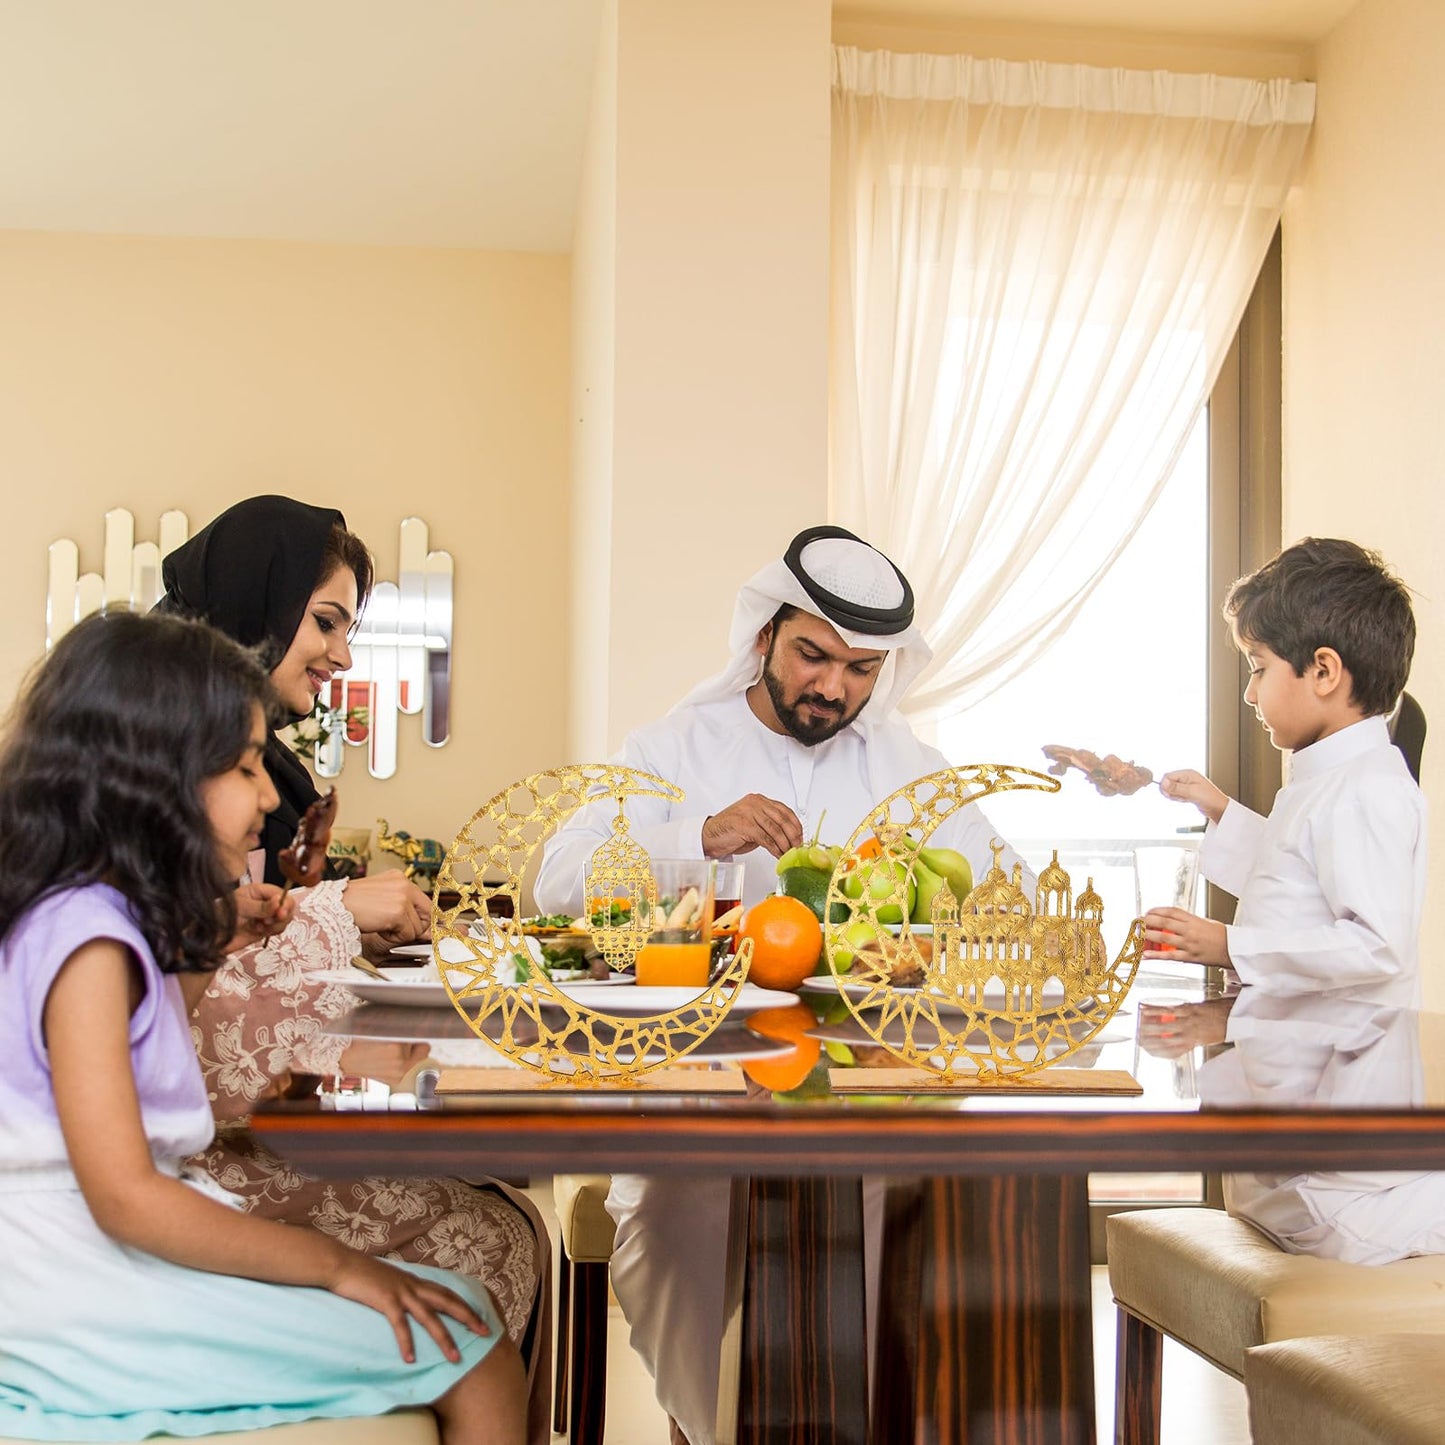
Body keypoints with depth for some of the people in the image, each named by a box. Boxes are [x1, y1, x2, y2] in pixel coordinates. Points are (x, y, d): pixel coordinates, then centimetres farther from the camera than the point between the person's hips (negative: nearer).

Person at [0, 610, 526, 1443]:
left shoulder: (111, 919, 11)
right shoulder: (87, 938, -18)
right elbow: (124, 1198, -21)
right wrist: (335, 1265, -16)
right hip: (86, 1297, -9)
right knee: (479, 1361, -13)